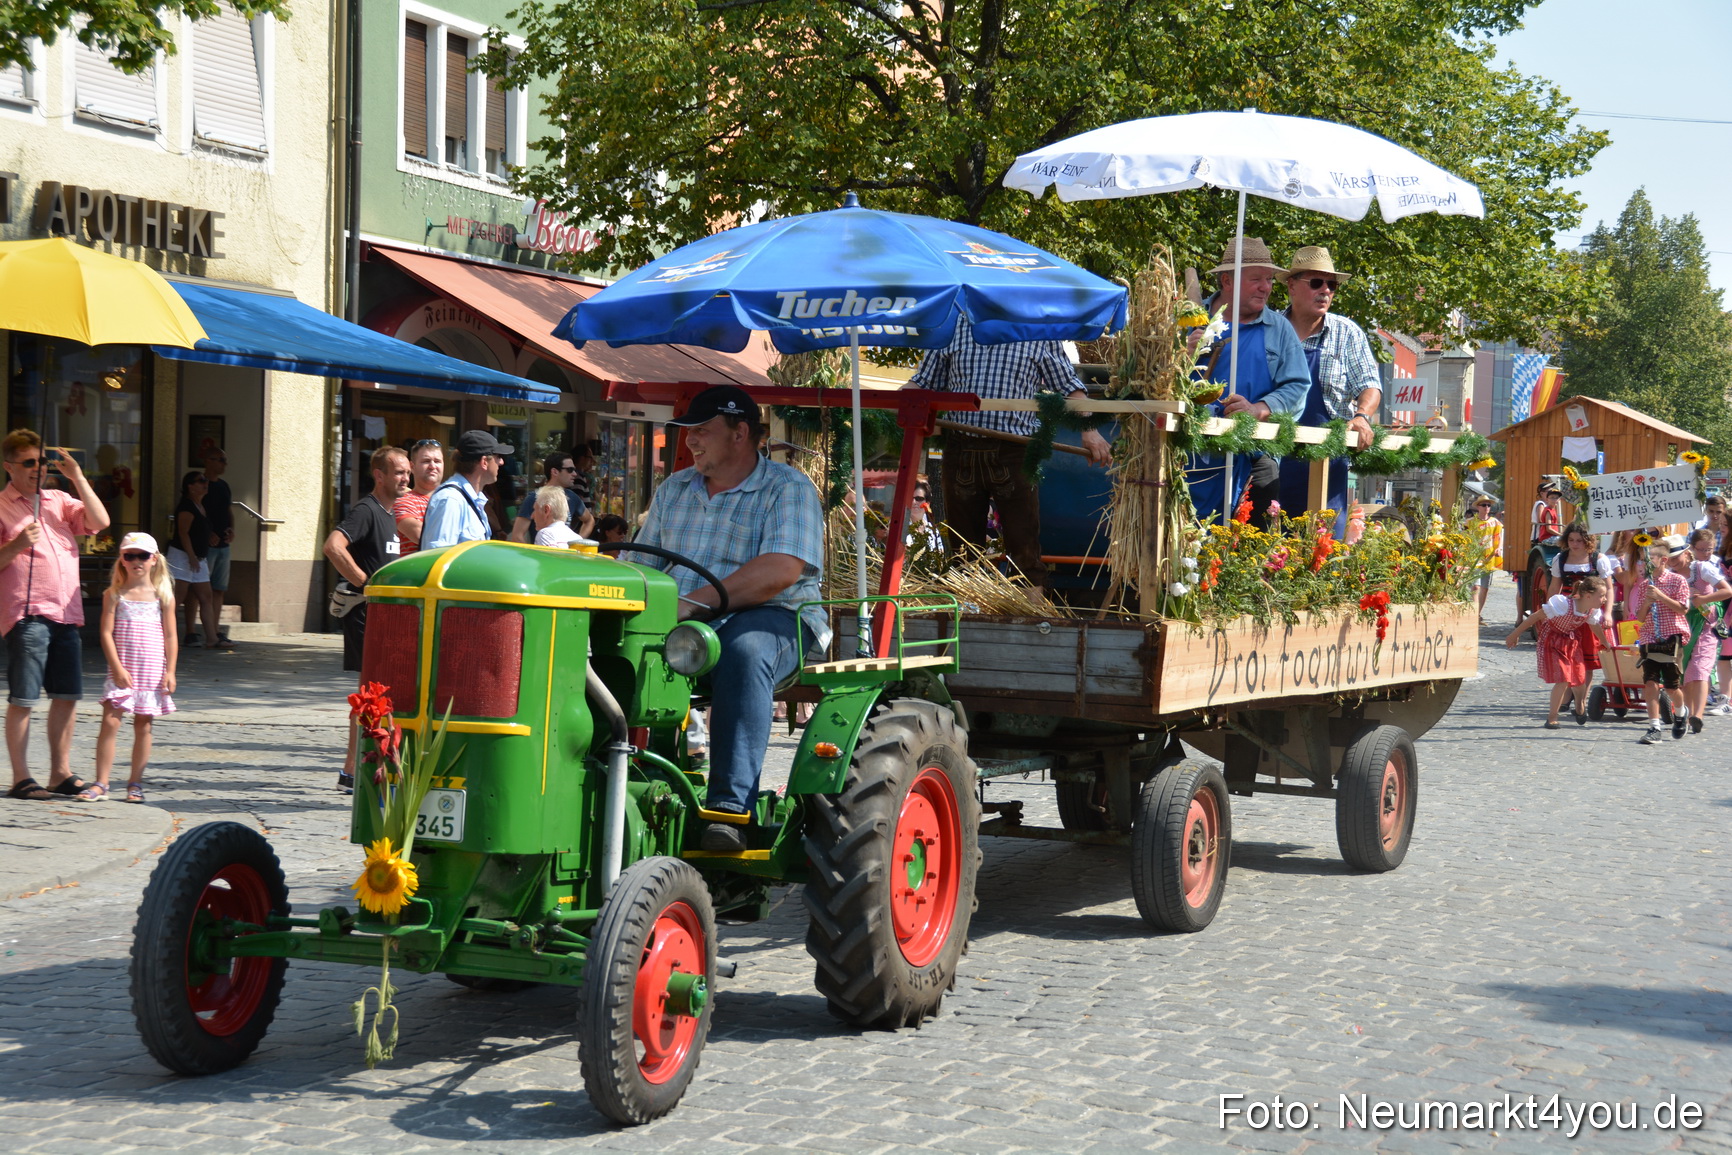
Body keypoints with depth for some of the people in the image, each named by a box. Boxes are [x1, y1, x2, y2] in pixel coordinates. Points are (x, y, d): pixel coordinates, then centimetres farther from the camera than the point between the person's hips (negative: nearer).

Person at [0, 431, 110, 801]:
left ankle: (61, 774, 18)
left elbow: (99, 522, 3)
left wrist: (76, 477, -1)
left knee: (67, 696, 9)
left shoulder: (60, 501, 17)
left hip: (66, 614, 6)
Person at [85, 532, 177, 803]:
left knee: (143, 725, 6)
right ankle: (100, 783, -4)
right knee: (110, 722, -8)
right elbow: (107, 633, -3)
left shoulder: (163, 595, 4)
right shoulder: (115, 595, 1)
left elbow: (171, 636, 4)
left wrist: (170, 671, -3)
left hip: (152, 671, 1)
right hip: (122, 671, -1)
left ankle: (135, 783, 15)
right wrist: (117, 667, -12)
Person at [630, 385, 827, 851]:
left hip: (772, 619, -5)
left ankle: (730, 806, -44)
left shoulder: (788, 489, -2)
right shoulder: (673, 491, 19)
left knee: (744, 651, -40)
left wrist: (693, 601, -27)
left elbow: (780, 571, -19)